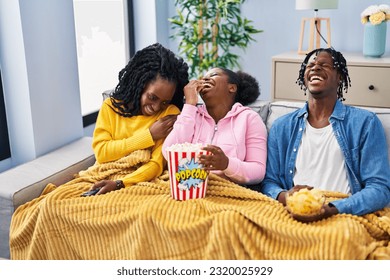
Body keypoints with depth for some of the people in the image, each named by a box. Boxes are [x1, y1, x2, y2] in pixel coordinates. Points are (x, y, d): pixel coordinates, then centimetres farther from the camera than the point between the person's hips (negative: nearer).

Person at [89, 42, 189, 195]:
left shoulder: (170, 114, -3)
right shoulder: (111, 106, 3)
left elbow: (157, 164, -9)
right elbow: (100, 152, -6)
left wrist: (119, 184, -24)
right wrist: (149, 135, -11)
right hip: (104, 178, 3)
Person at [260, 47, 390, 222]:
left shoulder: (365, 123, 6)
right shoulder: (282, 127, 15)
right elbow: (269, 182, 14)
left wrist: (332, 210, -18)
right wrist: (283, 196, -11)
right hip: (293, 218, 2)